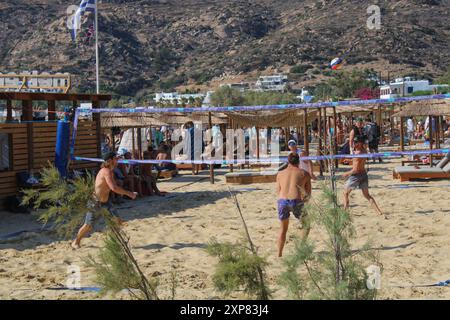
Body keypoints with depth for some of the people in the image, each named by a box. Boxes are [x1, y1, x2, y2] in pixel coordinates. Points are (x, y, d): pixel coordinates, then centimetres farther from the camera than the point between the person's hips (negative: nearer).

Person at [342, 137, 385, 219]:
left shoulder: (357, 154, -24)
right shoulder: (364, 151, -1)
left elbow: (355, 170, -23)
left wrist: (346, 174, -8)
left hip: (356, 175, -8)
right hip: (364, 174, 8)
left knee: (346, 193, 13)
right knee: (367, 195, 12)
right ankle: (380, 212, 2)